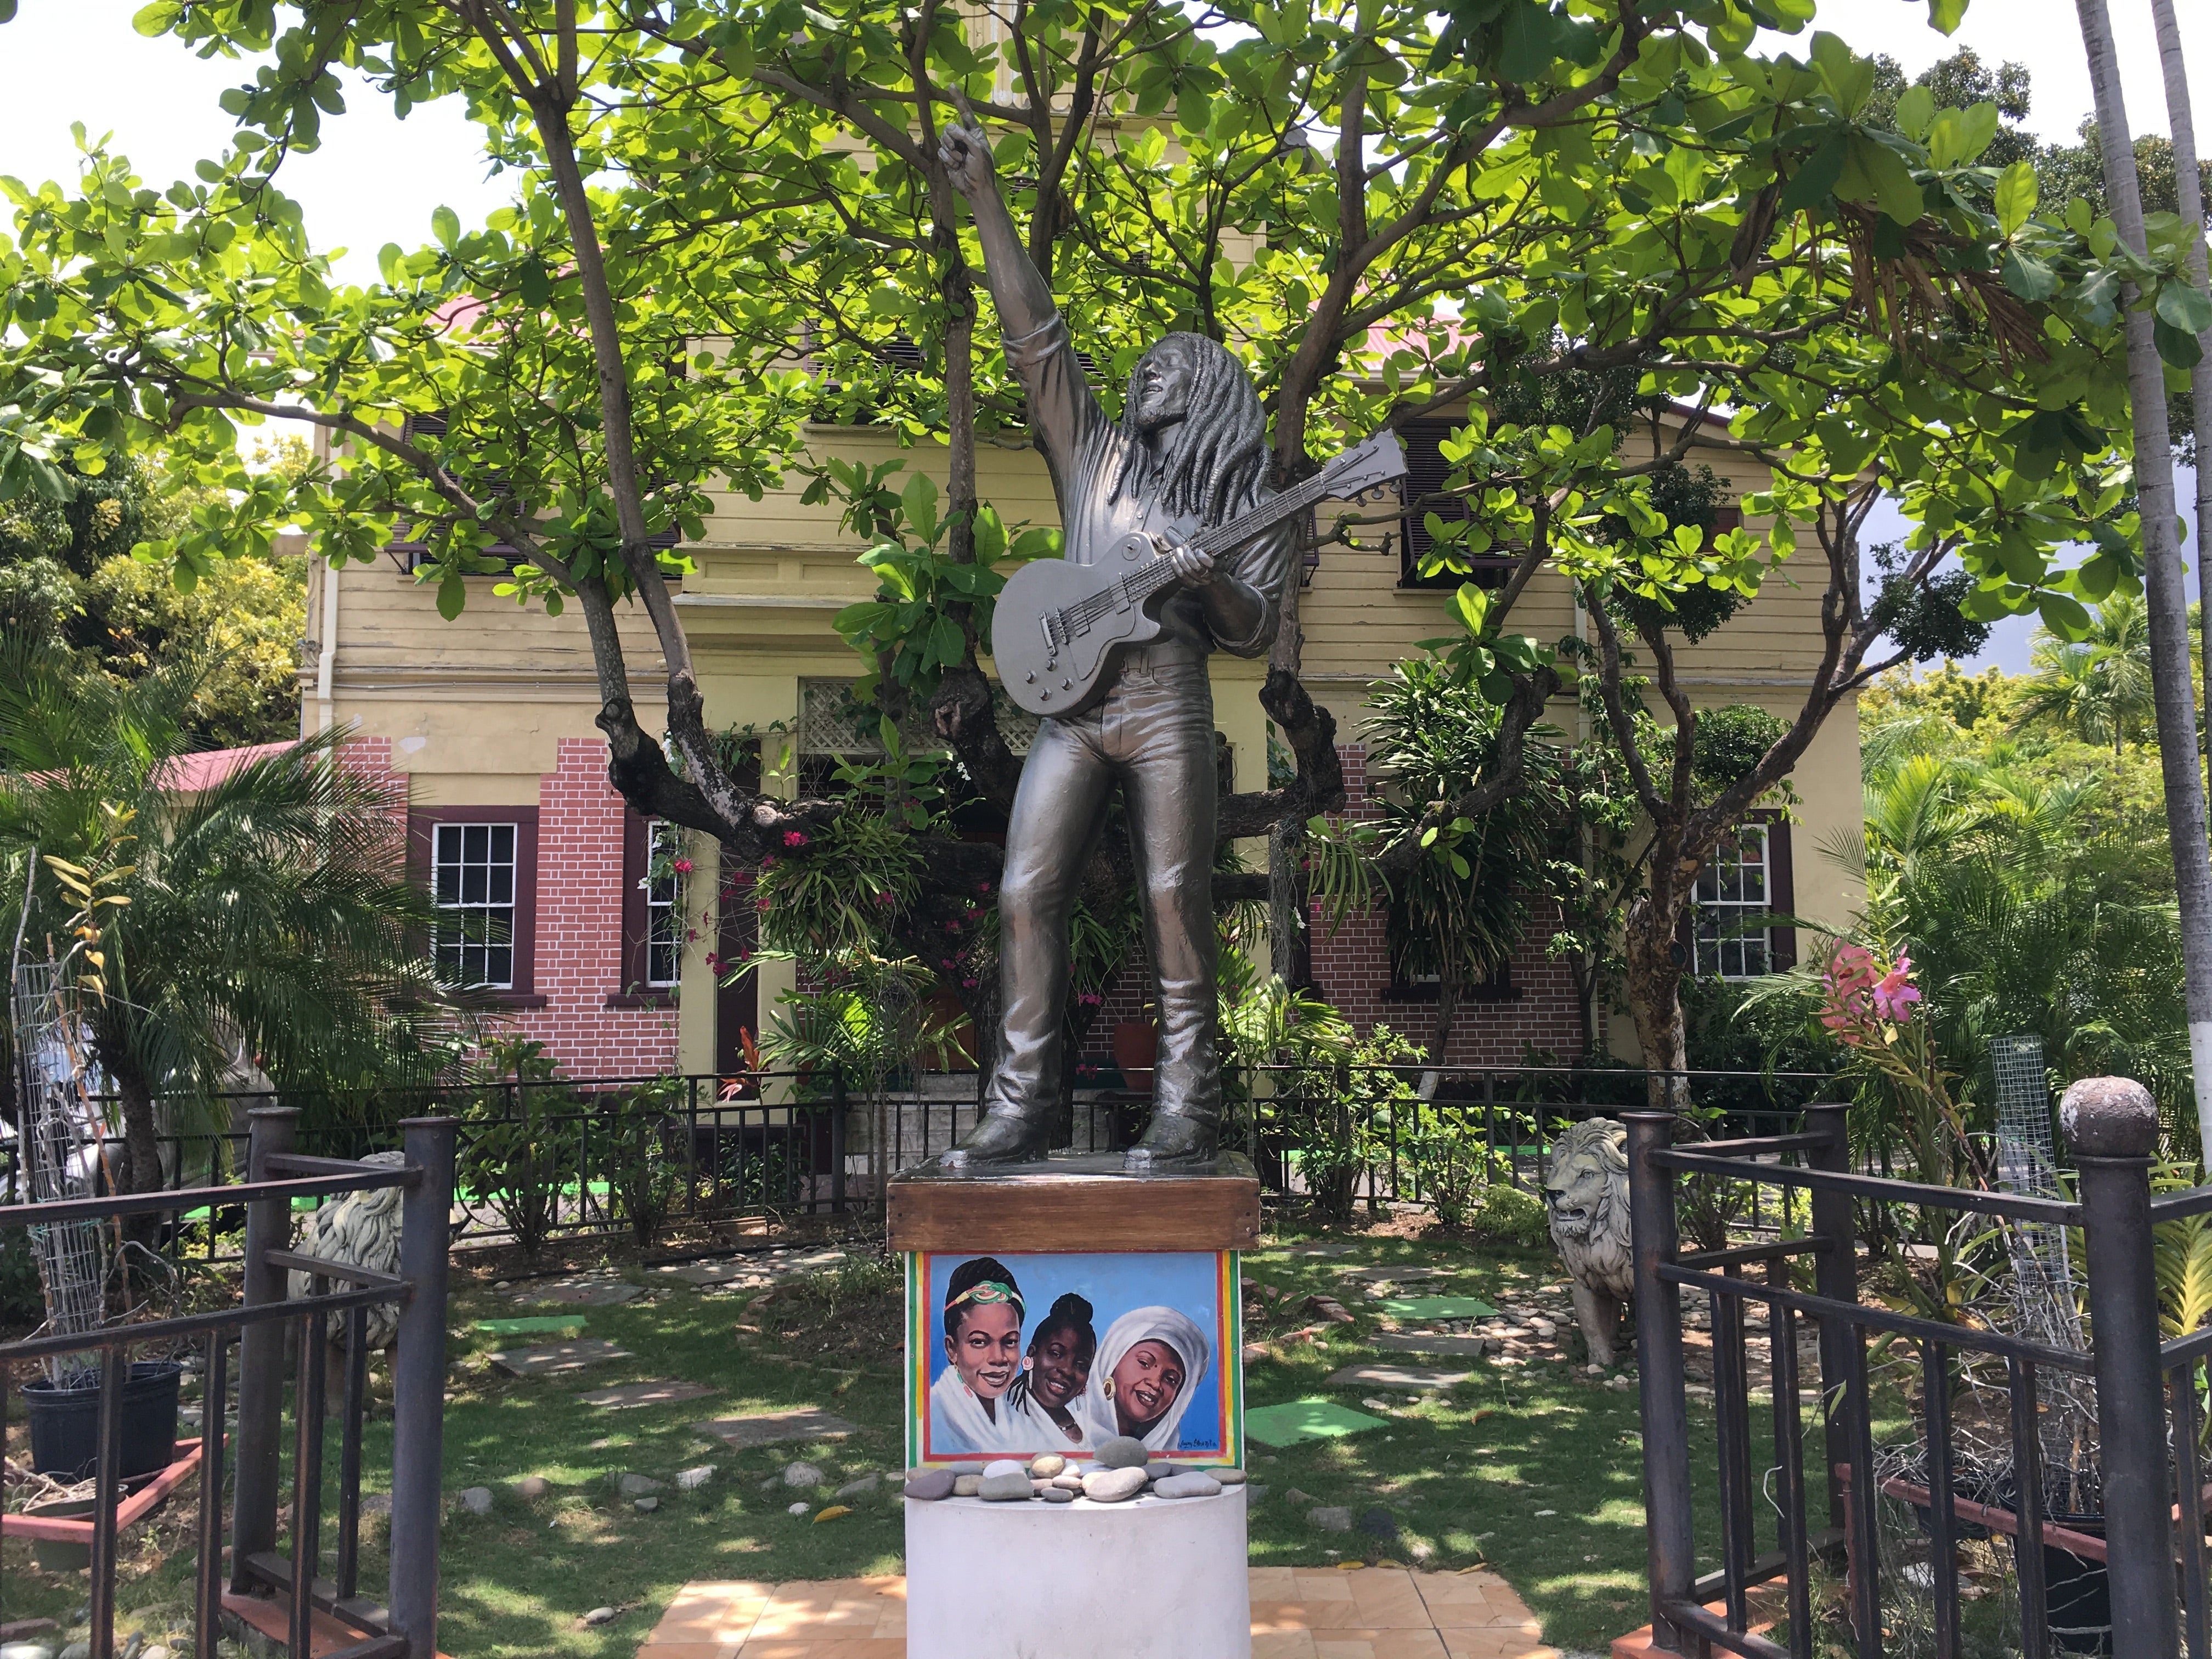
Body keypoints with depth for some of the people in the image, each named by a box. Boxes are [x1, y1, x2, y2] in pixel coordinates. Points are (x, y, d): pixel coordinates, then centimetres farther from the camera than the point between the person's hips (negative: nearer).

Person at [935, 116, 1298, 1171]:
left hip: (1167, 704, -3)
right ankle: (1019, 1112, 0)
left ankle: (1188, 1112, 2)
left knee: (1174, 902, -7)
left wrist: (1206, 579, -14)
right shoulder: (1096, 453, 19)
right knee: (1026, 895, -5)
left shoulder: (1247, 502, 13)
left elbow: (1257, 632, 7)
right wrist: (984, 198, 9)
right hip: (1070, 700, 3)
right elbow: (1033, 329, 13)